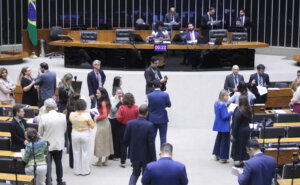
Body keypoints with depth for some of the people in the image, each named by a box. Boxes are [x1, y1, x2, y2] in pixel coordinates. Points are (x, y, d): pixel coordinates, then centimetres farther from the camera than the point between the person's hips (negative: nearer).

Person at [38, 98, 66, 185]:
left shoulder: (43, 117, -19)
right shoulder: (63, 116, -10)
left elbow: (40, 133, -7)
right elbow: (64, 130, 2)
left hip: (47, 145, -2)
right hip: (59, 144, 3)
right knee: (58, 162, 16)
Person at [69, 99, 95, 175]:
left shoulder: (72, 115, -12)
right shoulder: (87, 115, -19)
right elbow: (92, 126, -12)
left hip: (75, 134, 2)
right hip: (85, 134, -2)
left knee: (76, 153, 14)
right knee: (85, 153, 10)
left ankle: (77, 171, 21)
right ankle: (85, 171, 17)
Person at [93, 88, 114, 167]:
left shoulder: (103, 103, -20)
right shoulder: (105, 102, 8)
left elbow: (104, 115, -24)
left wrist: (97, 118, -9)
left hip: (102, 124, -9)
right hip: (106, 123, 9)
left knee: (100, 141, 0)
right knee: (106, 141, 12)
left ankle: (100, 161, 8)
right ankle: (106, 161, 20)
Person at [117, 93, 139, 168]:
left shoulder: (121, 107, -16)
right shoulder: (136, 108, -12)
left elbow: (119, 118, -16)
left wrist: (123, 121, 5)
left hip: (123, 127, -1)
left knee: (123, 145, 8)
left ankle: (123, 162, 9)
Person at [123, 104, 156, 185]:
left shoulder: (130, 123, -9)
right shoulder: (149, 125, -18)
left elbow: (125, 140, -3)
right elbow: (151, 144, -17)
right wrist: (153, 159, -8)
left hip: (134, 154, 3)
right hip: (146, 156, -3)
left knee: (135, 173, 23)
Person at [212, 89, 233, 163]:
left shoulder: (217, 103, 5)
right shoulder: (223, 105, -24)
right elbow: (224, 117, -23)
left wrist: (228, 112, 12)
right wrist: (231, 112, -14)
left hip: (219, 125, 10)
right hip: (224, 126, -10)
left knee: (219, 139, 21)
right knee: (225, 141, 1)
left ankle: (217, 155, 32)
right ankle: (223, 158, 6)